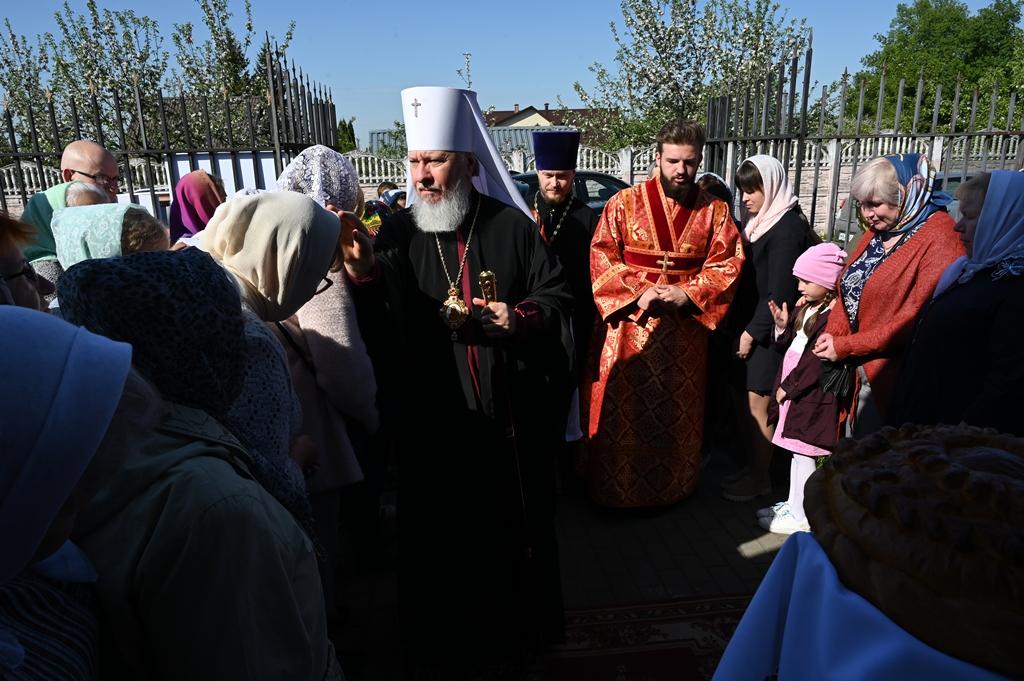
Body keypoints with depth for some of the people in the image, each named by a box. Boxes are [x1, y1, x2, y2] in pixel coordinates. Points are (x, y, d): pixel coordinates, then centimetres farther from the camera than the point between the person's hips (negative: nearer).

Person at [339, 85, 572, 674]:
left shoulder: (512, 225, -1)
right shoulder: (398, 233, 0)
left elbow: (556, 299, 3)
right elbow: (381, 321, -7)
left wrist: (518, 320, -16)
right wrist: (362, 272, -25)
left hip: (510, 413, 0)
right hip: (433, 420, 0)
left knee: (515, 520, 16)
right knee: (440, 531, 12)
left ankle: (519, 621, 42)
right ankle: (446, 641, 35)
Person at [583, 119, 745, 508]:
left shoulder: (715, 210, 3)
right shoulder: (625, 203, -2)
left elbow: (728, 263, 0)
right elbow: (601, 257, -6)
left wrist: (688, 294, -15)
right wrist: (637, 293, -18)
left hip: (686, 326, 2)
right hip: (629, 322, -1)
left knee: (678, 411, 14)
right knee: (622, 410, 4)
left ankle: (674, 487, 33)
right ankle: (616, 489, 22)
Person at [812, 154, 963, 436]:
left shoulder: (939, 238, -14)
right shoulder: (876, 232, 12)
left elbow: (917, 318, -21)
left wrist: (846, 347, -17)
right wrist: (833, 335, -5)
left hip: (892, 378, -7)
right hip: (858, 373, 7)